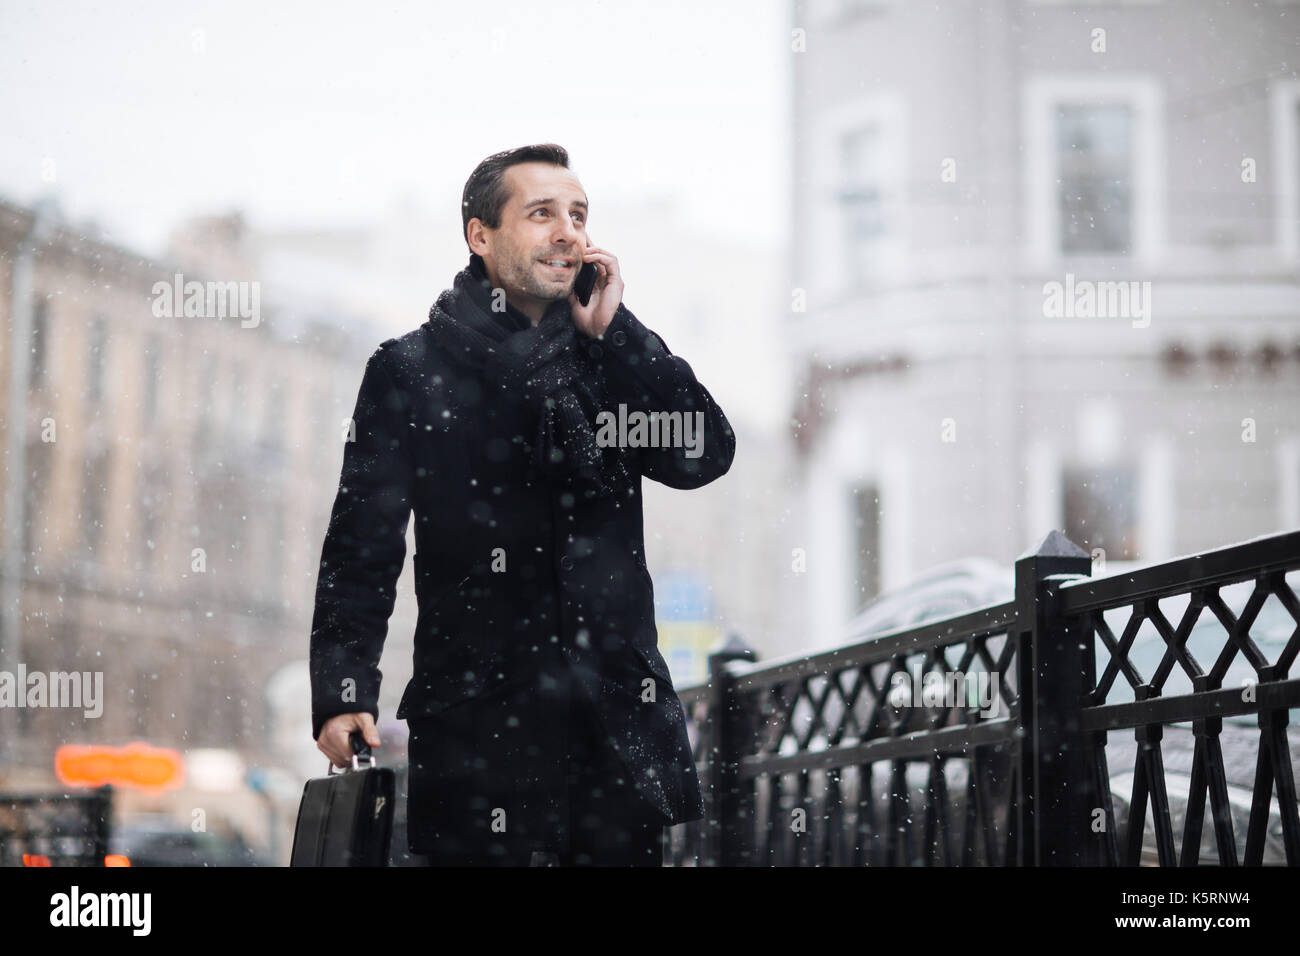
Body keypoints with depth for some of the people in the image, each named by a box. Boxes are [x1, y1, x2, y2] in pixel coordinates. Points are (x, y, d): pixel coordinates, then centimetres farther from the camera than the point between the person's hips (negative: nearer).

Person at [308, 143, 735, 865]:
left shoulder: (610, 357, 14)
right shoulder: (411, 370, 4)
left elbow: (705, 454, -1)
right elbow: (362, 546, -1)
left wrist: (610, 331, -5)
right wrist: (343, 696, -13)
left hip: (616, 721, 3)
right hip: (479, 720, -3)